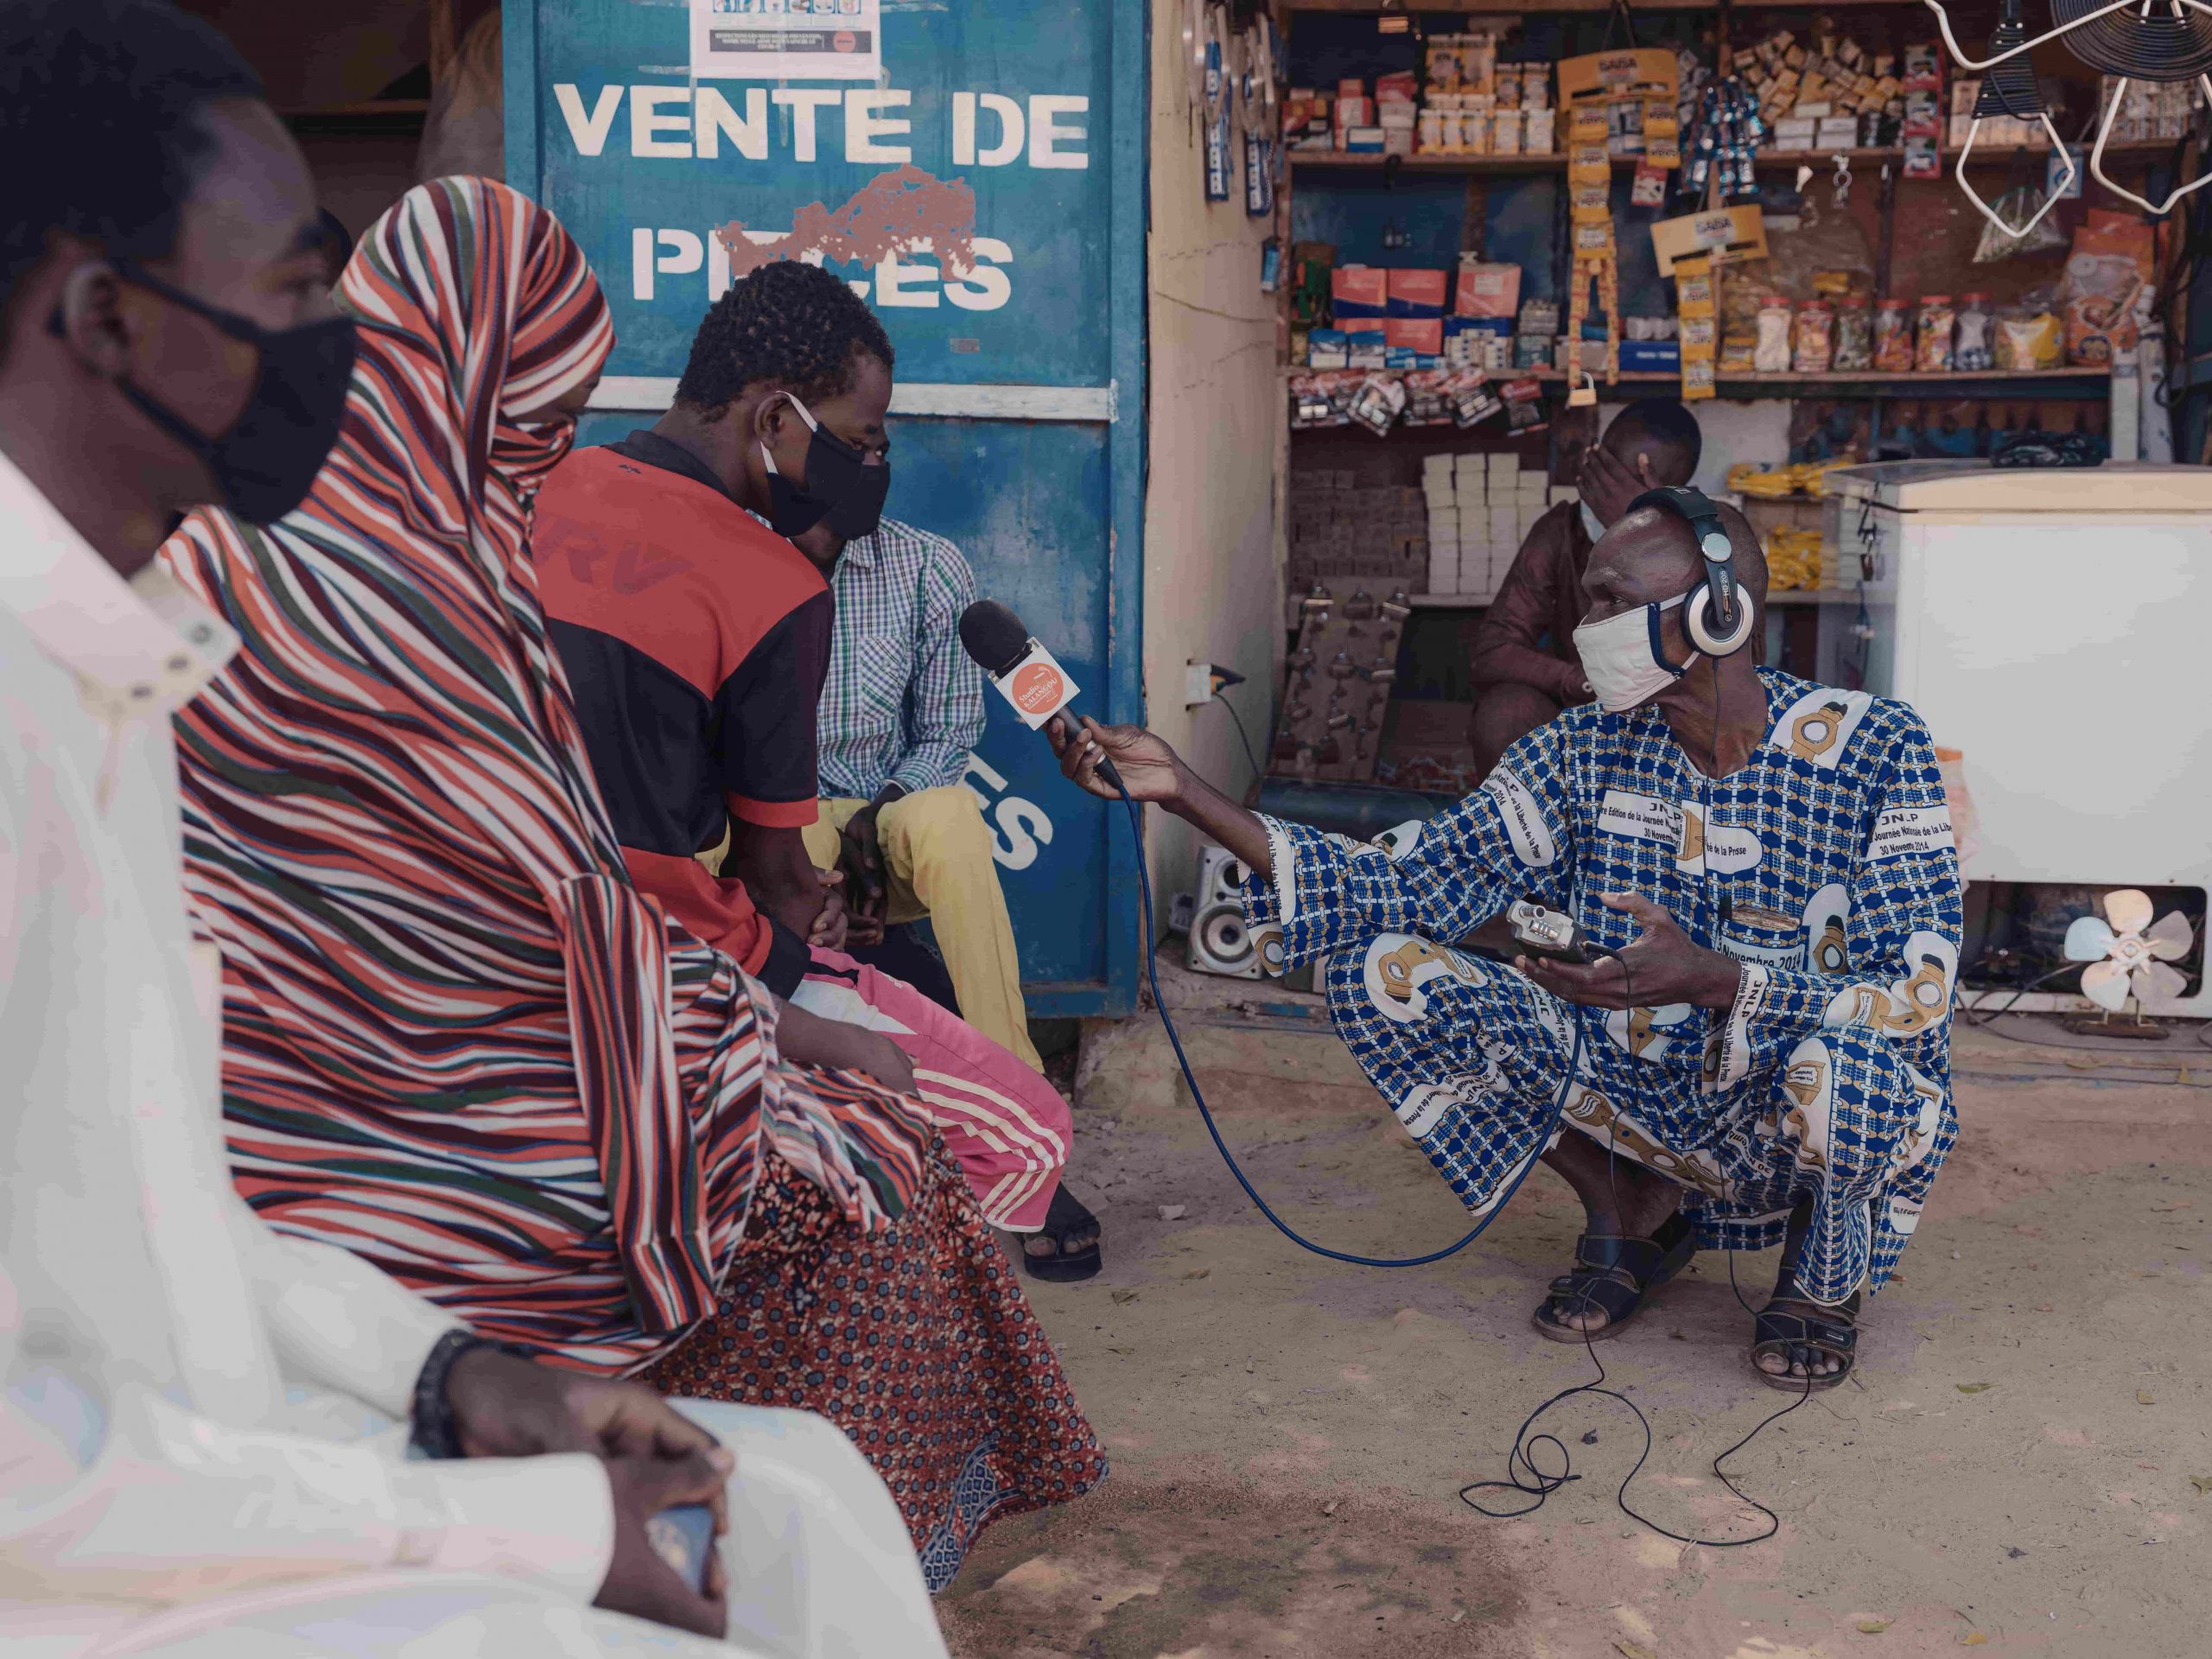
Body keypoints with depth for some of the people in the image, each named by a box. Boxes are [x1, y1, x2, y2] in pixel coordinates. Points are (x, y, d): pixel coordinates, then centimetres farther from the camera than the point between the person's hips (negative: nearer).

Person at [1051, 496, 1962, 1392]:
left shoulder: (1876, 750, -14)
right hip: (1642, 1104, 3)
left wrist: (1716, 979, -37)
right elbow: (1411, 889, -9)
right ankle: (1629, 1209, 8)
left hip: (1793, 1121, -3)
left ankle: (1825, 1274, 0)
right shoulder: (1586, 751, -4)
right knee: (1380, 973, -12)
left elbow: (1920, 997, -21)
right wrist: (1186, 793, -18)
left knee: (1841, 1064, -40)